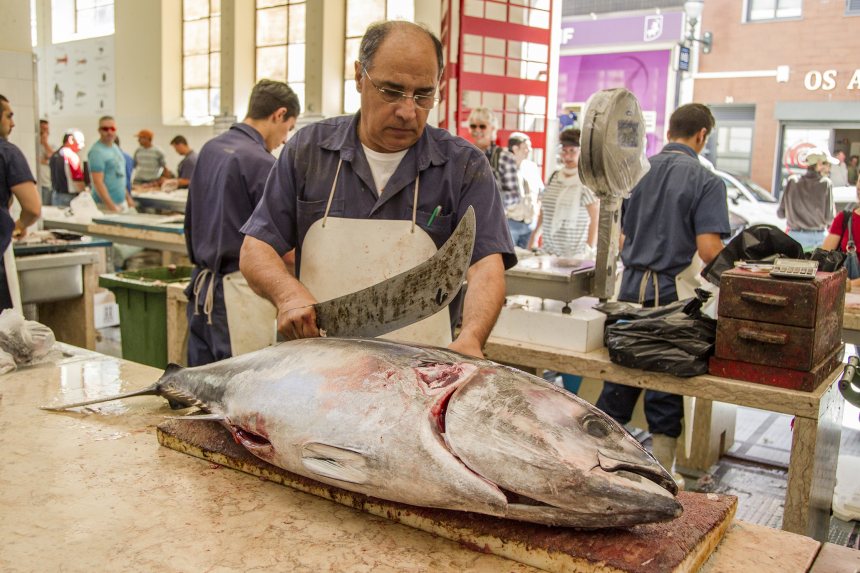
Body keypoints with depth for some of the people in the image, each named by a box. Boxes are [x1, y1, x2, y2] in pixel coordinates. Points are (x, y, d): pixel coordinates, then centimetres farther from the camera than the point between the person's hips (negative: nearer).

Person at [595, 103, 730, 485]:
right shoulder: (706, 182, -9)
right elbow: (709, 250, -17)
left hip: (631, 285, 4)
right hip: (673, 292, -4)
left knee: (619, 379, 16)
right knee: (666, 388, 7)